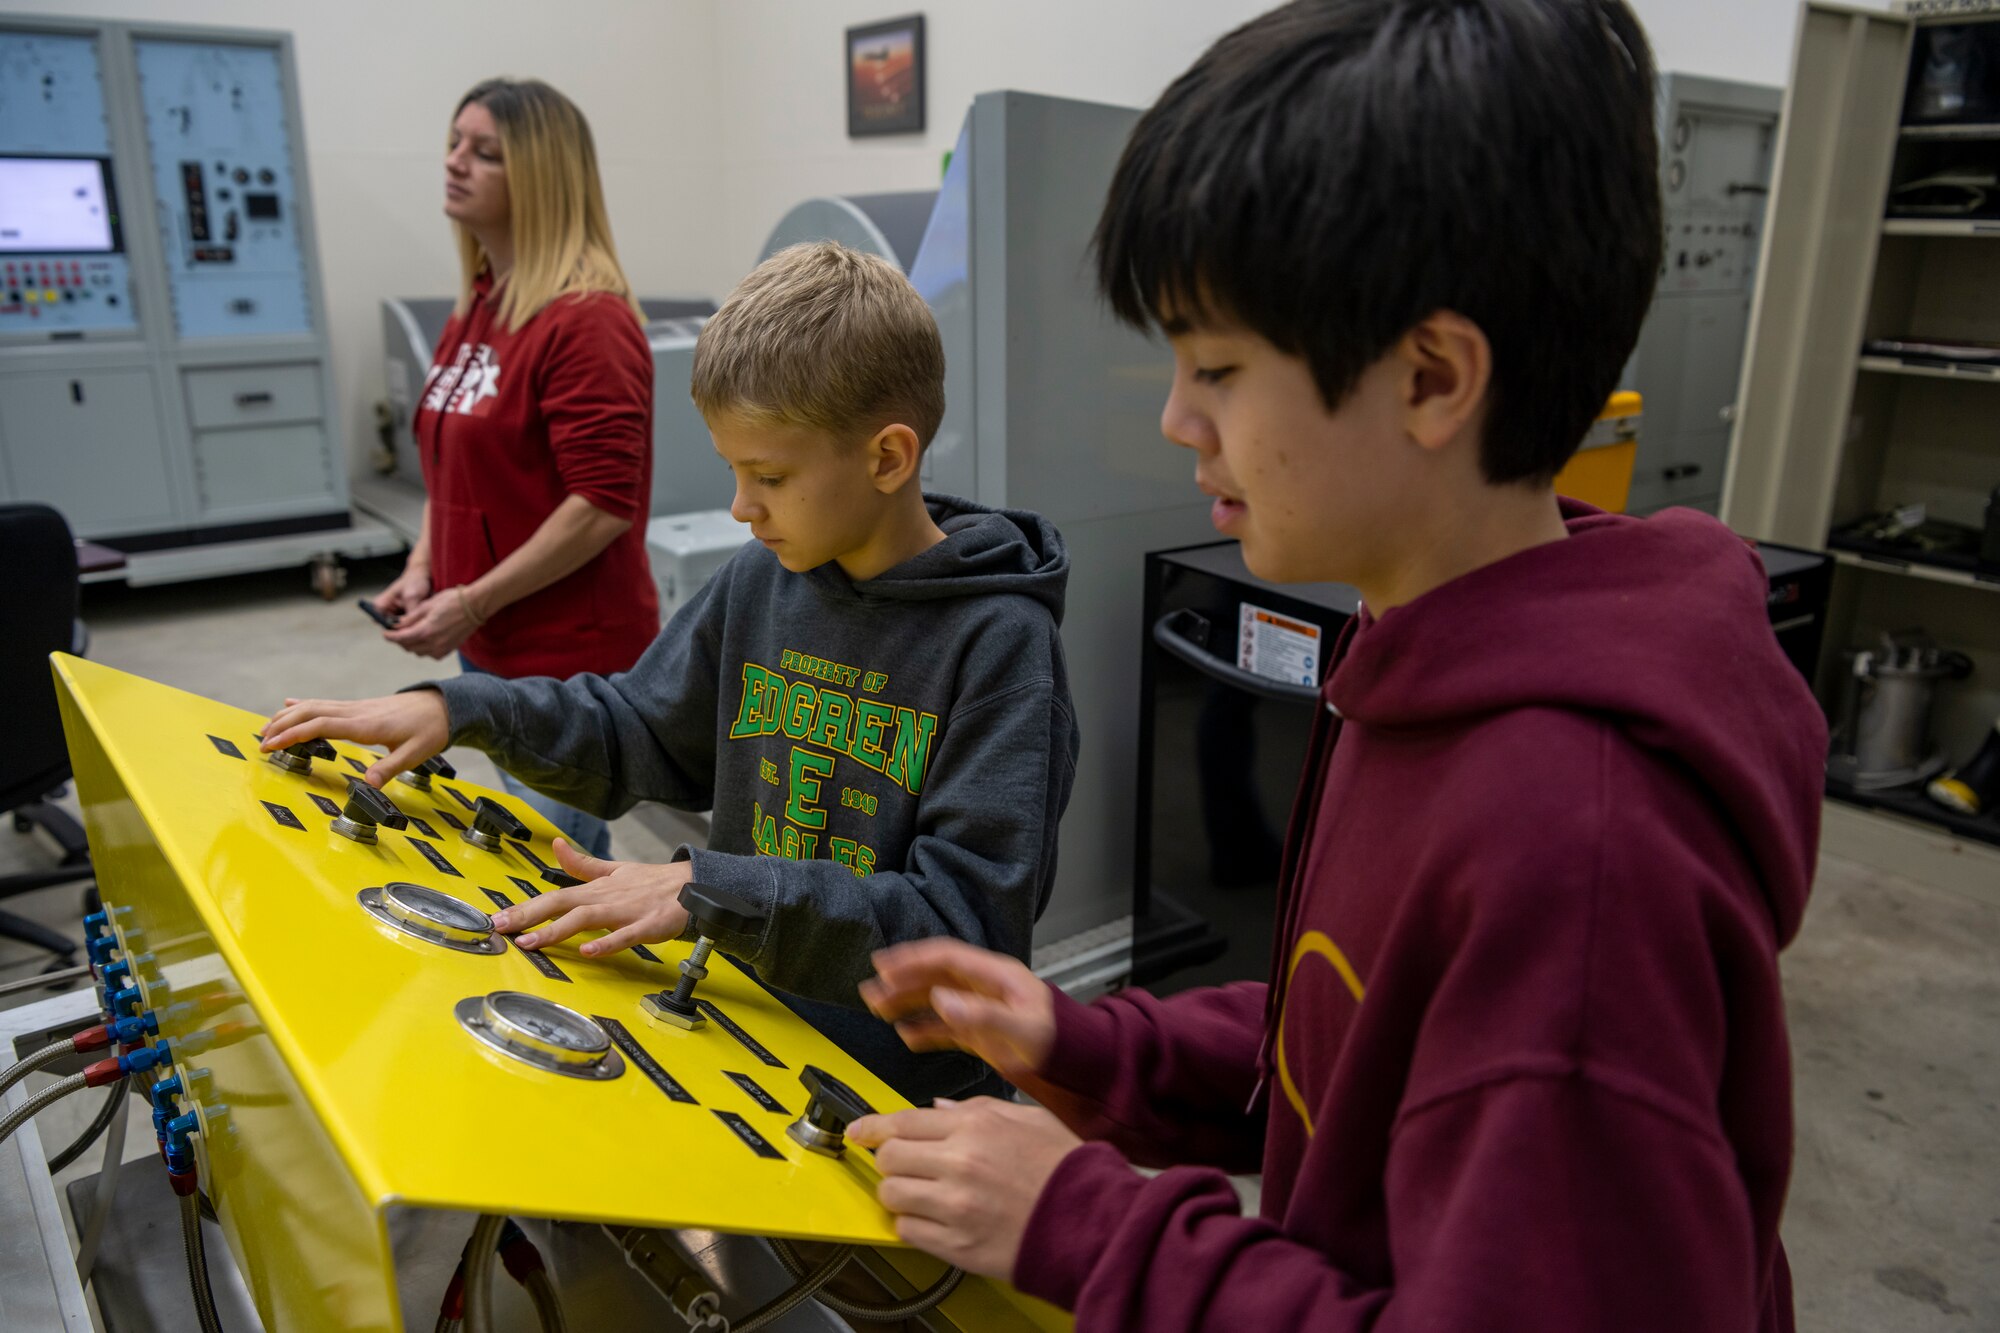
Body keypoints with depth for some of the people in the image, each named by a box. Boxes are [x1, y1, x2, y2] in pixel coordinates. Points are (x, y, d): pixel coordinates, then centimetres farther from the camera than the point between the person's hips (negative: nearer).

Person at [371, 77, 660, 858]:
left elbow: (604, 504, -19)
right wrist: (423, 569, 6)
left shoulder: (587, 319, -16)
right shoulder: (476, 308, 9)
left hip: (569, 655, -8)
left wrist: (473, 602, -16)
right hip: (489, 646, 8)